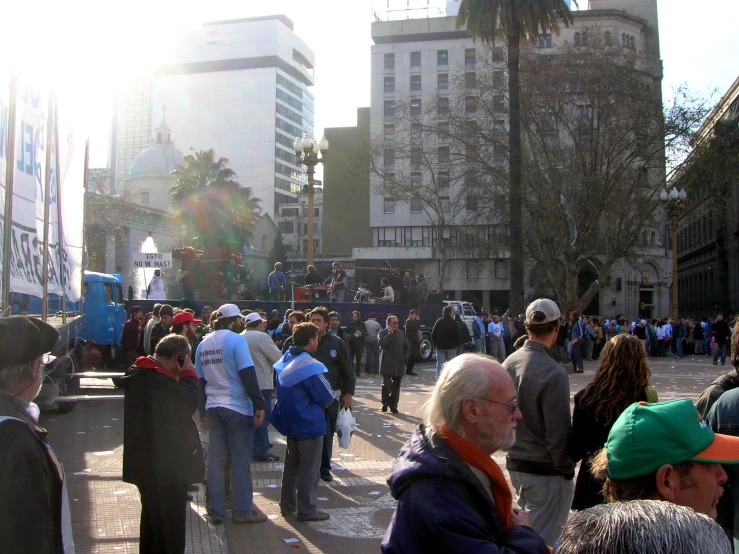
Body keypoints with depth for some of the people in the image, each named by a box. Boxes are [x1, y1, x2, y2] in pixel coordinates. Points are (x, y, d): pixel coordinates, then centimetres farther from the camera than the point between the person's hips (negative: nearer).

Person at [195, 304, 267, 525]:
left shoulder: (203, 344, 10)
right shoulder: (236, 340, -10)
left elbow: (200, 380, 14)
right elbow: (248, 375, -17)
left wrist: (202, 412, 20)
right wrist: (259, 405, -13)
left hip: (213, 408, 6)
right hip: (238, 408, -6)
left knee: (215, 460, 11)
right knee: (241, 462, 2)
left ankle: (216, 511, 16)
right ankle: (242, 510, 9)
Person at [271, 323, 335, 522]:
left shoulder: (285, 361, 3)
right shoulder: (309, 366, -23)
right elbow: (327, 398, -18)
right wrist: (322, 402, 4)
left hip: (289, 421, 8)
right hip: (309, 424, -8)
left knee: (291, 464, 19)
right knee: (309, 469, 4)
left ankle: (287, 505, 28)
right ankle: (307, 510, 12)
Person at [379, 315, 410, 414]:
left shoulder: (401, 333, 12)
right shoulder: (383, 332, -1)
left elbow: (407, 347, 18)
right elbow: (381, 342, -22)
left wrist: (405, 357, 4)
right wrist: (390, 333, -15)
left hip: (399, 365, 4)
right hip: (387, 365, -4)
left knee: (396, 386, 7)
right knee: (387, 385, -7)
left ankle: (393, 405, 15)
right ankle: (385, 403, 10)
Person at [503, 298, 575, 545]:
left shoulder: (510, 362, 1)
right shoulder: (553, 372, -23)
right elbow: (558, 432, -20)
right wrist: (567, 468, -6)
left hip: (514, 463, 8)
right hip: (545, 471, -8)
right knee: (543, 541, 4)